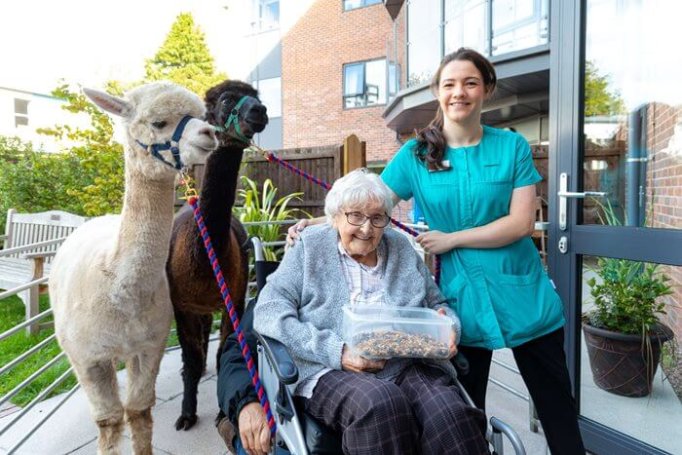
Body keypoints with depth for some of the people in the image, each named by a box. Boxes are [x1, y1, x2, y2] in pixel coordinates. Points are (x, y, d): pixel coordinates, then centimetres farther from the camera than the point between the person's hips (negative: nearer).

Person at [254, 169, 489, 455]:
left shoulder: (402, 248, 17)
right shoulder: (310, 248, 6)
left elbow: (438, 304, 24)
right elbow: (268, 311, -5)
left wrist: (448, 328, -2)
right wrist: (336, 352, -16)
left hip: (409, 366, 3)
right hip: (332, 372, -2)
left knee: (451, 417, -28)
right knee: (381, 403, -34)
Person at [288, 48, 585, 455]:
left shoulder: (512, 146, -2)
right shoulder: (416, 153, -1)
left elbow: (521, 223, -10)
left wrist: (451, 239, -15)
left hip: (522, 293, 1)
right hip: (461, 299, 0)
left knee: (557, 405, 17)